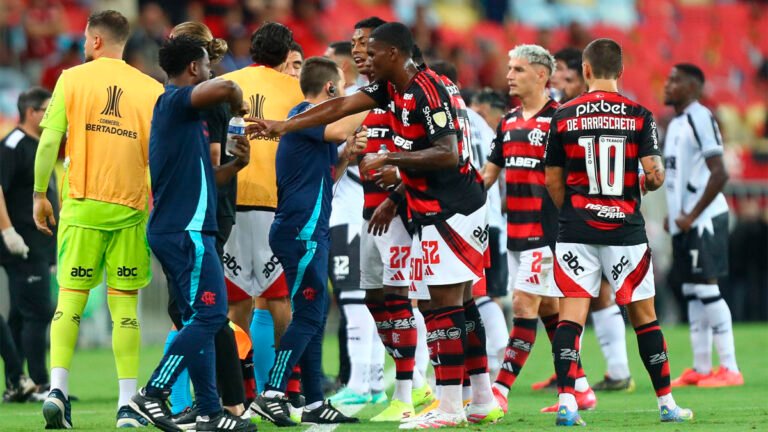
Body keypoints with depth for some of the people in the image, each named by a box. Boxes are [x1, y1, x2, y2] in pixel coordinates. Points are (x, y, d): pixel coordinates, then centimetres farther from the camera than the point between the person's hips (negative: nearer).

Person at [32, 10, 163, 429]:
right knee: (124, 304, 4)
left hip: (81, 205, -1)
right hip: (130, 209, 1)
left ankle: (57, 388, -12)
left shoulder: (72, 79, 1)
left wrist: (40, 194, 5)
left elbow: (49, 140, -3)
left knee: (70, 297, 4)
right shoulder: (151, 89, 4)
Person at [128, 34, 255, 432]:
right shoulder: (175, 101, -9)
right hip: (187, 230, -10)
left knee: (200, 320, 10)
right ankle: (153, 393, -15)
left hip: (178, 230, 10)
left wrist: (235, 165, 11)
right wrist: (237, 106, -7)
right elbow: (225, 87, -29)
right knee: (209, 315, -12)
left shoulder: (182, 114, 20)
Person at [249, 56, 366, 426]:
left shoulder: (310, 118, 19)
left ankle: (314, 403, 13)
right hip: (302, 232, -10)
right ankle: (271, 394, -12)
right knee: (307, 317, -11)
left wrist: (347, 154, 8)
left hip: (309, 233, 10)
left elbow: (325, 178, 24)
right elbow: (340, 130, -29)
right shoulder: (303, 116, -9)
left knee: (315, 316, 11)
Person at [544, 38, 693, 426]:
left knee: (571, 312, 0)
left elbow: (552, 180, 5)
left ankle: (566, 401, -14)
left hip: (576, 231, 0)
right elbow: (655, 173, -10)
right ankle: (667, 403, 17)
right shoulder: (638, 115, -3)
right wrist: (650, 183, 14)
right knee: (643, 315, 11)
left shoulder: (563, 117, 0)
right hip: (625, 231, 0)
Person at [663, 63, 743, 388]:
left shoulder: (700, 119, -14)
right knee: (692, 292, 10)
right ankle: (701, 368, 15)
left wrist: (692, 215, -18)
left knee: (707, 288, -9)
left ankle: (730, 369, -6)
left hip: (704, 219, -9)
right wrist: (673, 214, 14)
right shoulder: (676, 124, 15)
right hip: (684, 222, 9)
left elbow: (719, 174, -20)